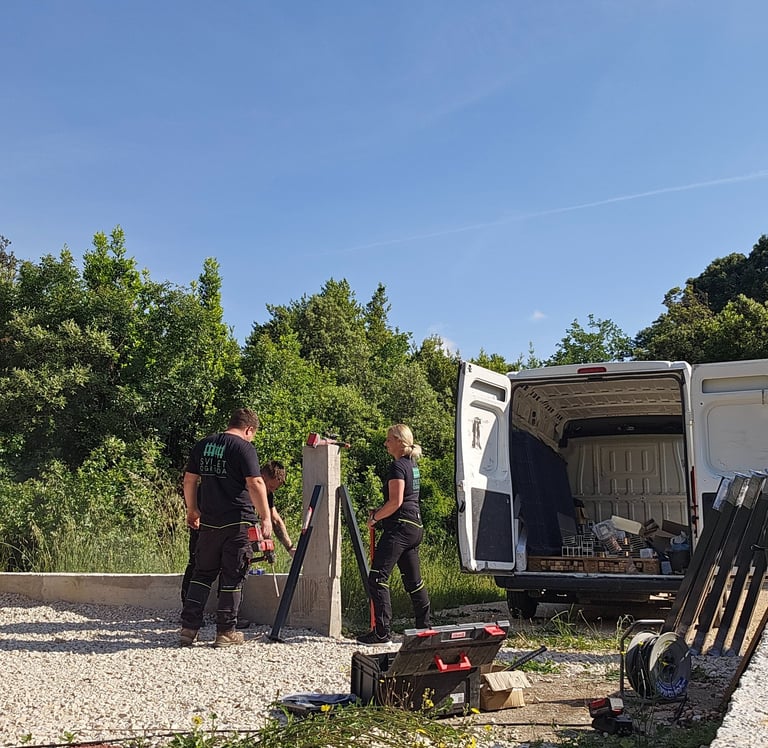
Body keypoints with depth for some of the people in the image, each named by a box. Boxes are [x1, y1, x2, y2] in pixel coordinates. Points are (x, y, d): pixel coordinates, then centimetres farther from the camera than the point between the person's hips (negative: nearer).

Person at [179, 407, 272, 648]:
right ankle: (226, 632, 9)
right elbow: (255, 483, -16)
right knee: (232, 578, 4)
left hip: (209, 522, 5)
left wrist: (192, 509, 26)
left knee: (202, 574, 14)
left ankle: (188, 628, 10)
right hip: (237, 522, -5)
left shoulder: (202, 445, 11)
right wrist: (265, 517, -15)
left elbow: (189, 480, 16)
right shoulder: (244, 448, -8)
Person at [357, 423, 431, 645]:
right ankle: (424, 628, 19)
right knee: (413, 581, 14)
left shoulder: (398, 466, -12)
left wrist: (375, 517, -6)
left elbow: (395, 502, -19)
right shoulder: (412, 465, 17)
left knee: (377, 577, -9)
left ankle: (381, 632, -11)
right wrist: (380, 511, 15)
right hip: (415, 527, 10)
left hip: (399, 527, -10)